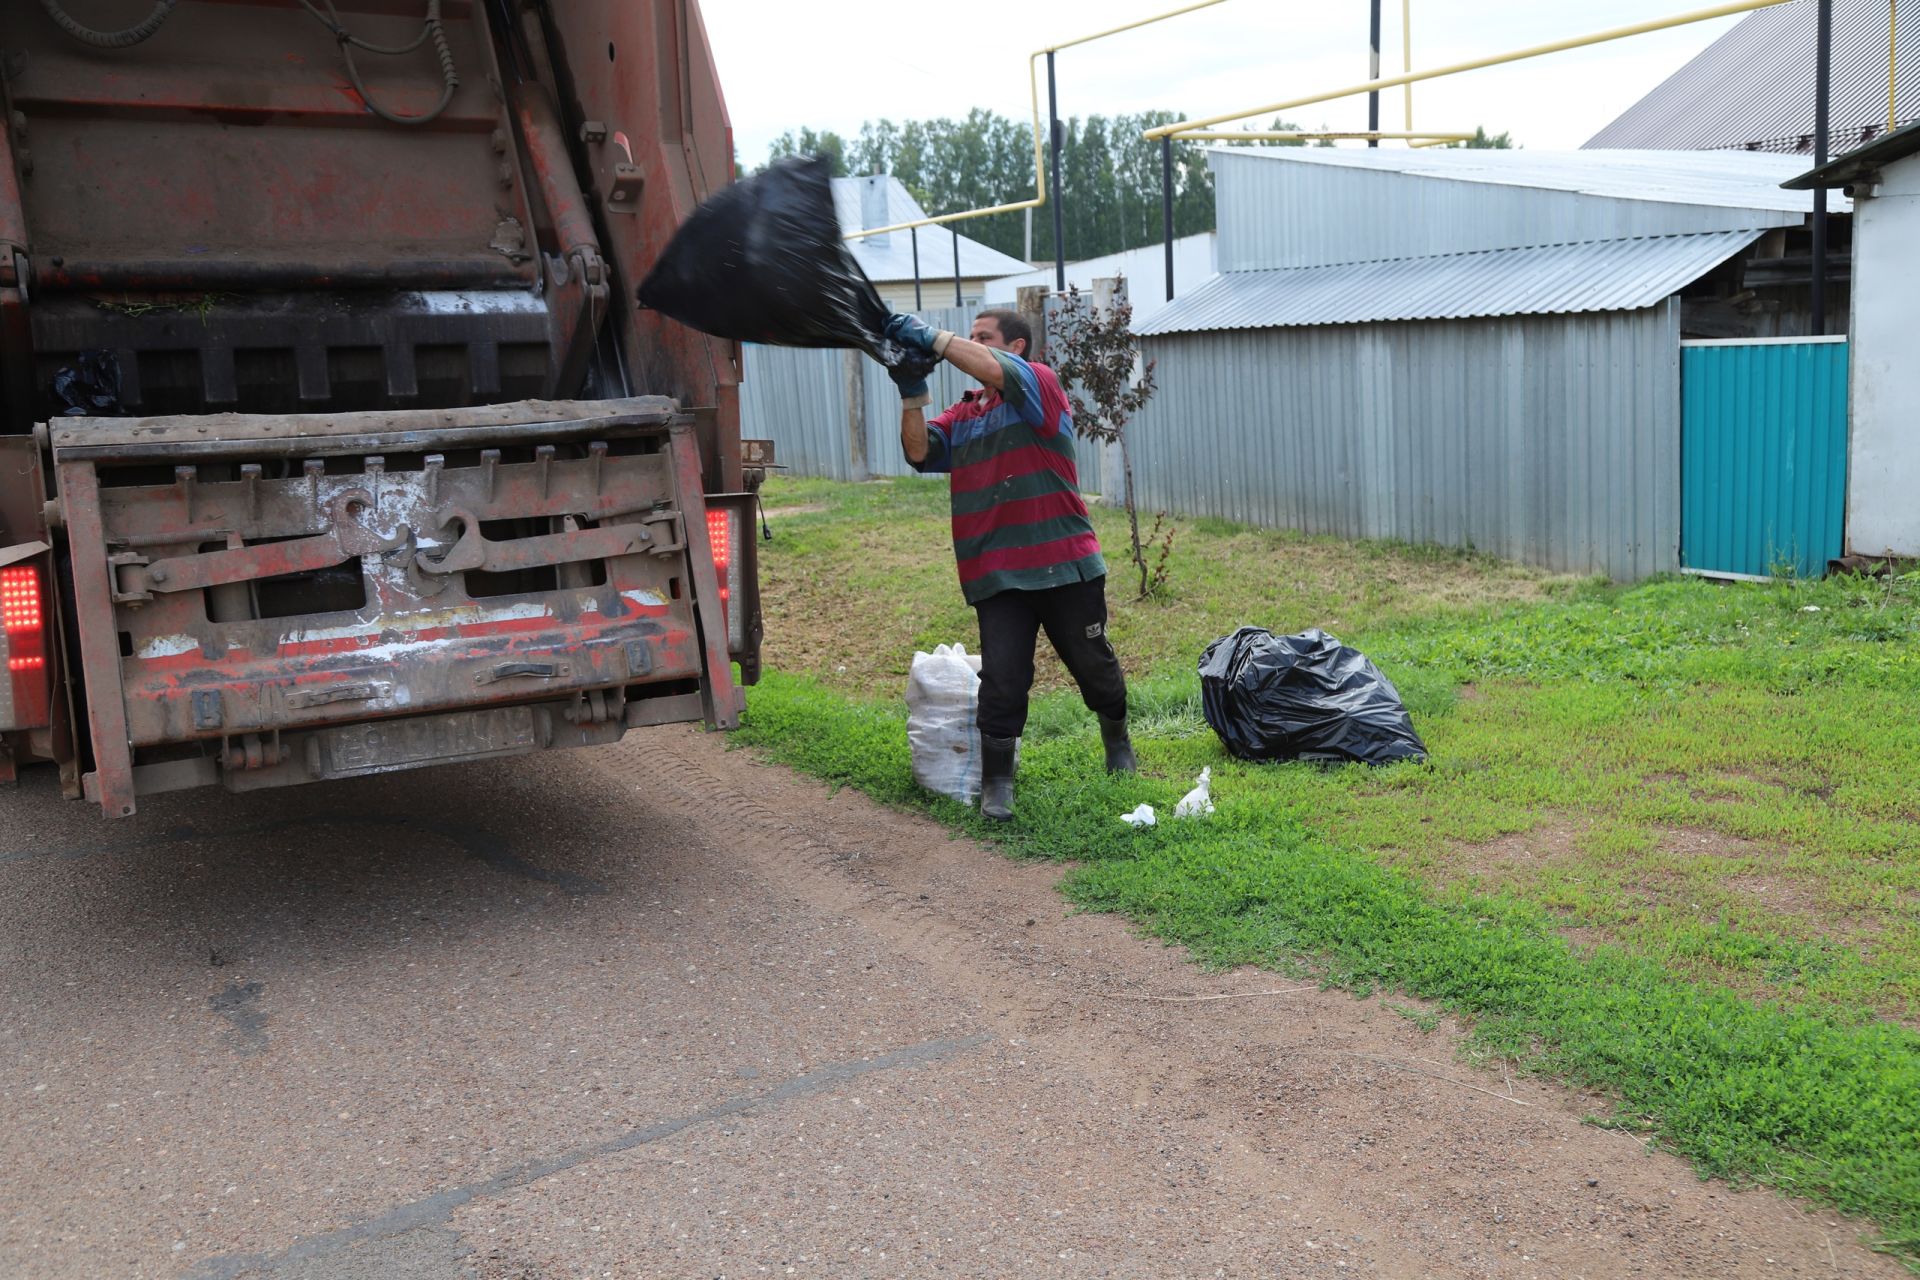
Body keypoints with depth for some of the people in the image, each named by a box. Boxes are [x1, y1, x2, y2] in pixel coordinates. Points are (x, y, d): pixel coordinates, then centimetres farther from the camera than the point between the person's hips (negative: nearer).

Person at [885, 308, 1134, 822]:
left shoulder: (1040, 386, -2)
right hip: (996, 578, 3)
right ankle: (996, 782, 7)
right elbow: (919, 452, -2)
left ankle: (1117, 740, 39)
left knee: (1093, 664, 13)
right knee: (1002, 679, -4)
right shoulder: (960, 417, 14)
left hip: (1065, 567, -3)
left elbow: (997, 373, -22)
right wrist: (912, 393, -15)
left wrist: (933, 337, -22)